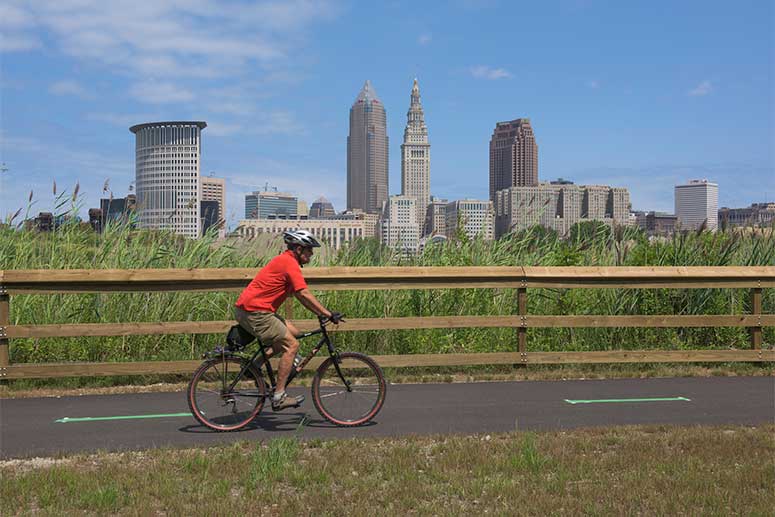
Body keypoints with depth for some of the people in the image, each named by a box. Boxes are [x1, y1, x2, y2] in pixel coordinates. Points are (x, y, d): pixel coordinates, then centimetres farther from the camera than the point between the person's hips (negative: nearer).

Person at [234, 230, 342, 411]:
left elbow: (299, 296, 22)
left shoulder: (284, 260, 18)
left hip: (246, 309, 10)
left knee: (293, 332, 14)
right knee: (291, 345, -8)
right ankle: (279, 397, -7)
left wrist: (321, 313, 18)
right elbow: (304, 295, -18)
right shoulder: (290, 263, -13)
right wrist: (328, 314, -13)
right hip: (255, 312, -10)